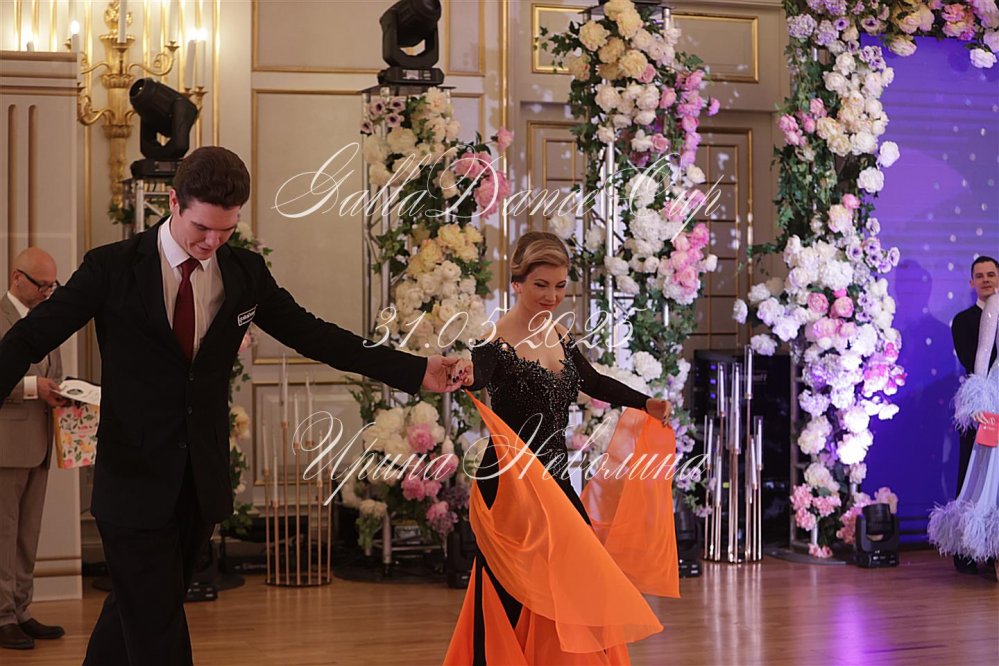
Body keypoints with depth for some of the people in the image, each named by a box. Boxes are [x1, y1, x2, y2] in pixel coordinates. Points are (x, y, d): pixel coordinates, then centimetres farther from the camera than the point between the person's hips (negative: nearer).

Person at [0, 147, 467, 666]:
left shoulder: (246, 272, 2)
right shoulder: (112, 268, -8)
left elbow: (313, 335, 7)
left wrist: (417, 371, 2)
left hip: (203, 484, 4)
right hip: (136, 483, -4)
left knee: (135, 615, 18)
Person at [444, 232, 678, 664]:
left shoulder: (559, 336, 7)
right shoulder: (496, 342, -16)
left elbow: (593, 383, 23)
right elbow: (479, 372, -38)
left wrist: (645, 404, 22)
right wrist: (467, 376, -59)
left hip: (555, 482, 8)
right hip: (511, 486, -7)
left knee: (579, 584, 11)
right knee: (515, 604, -4)